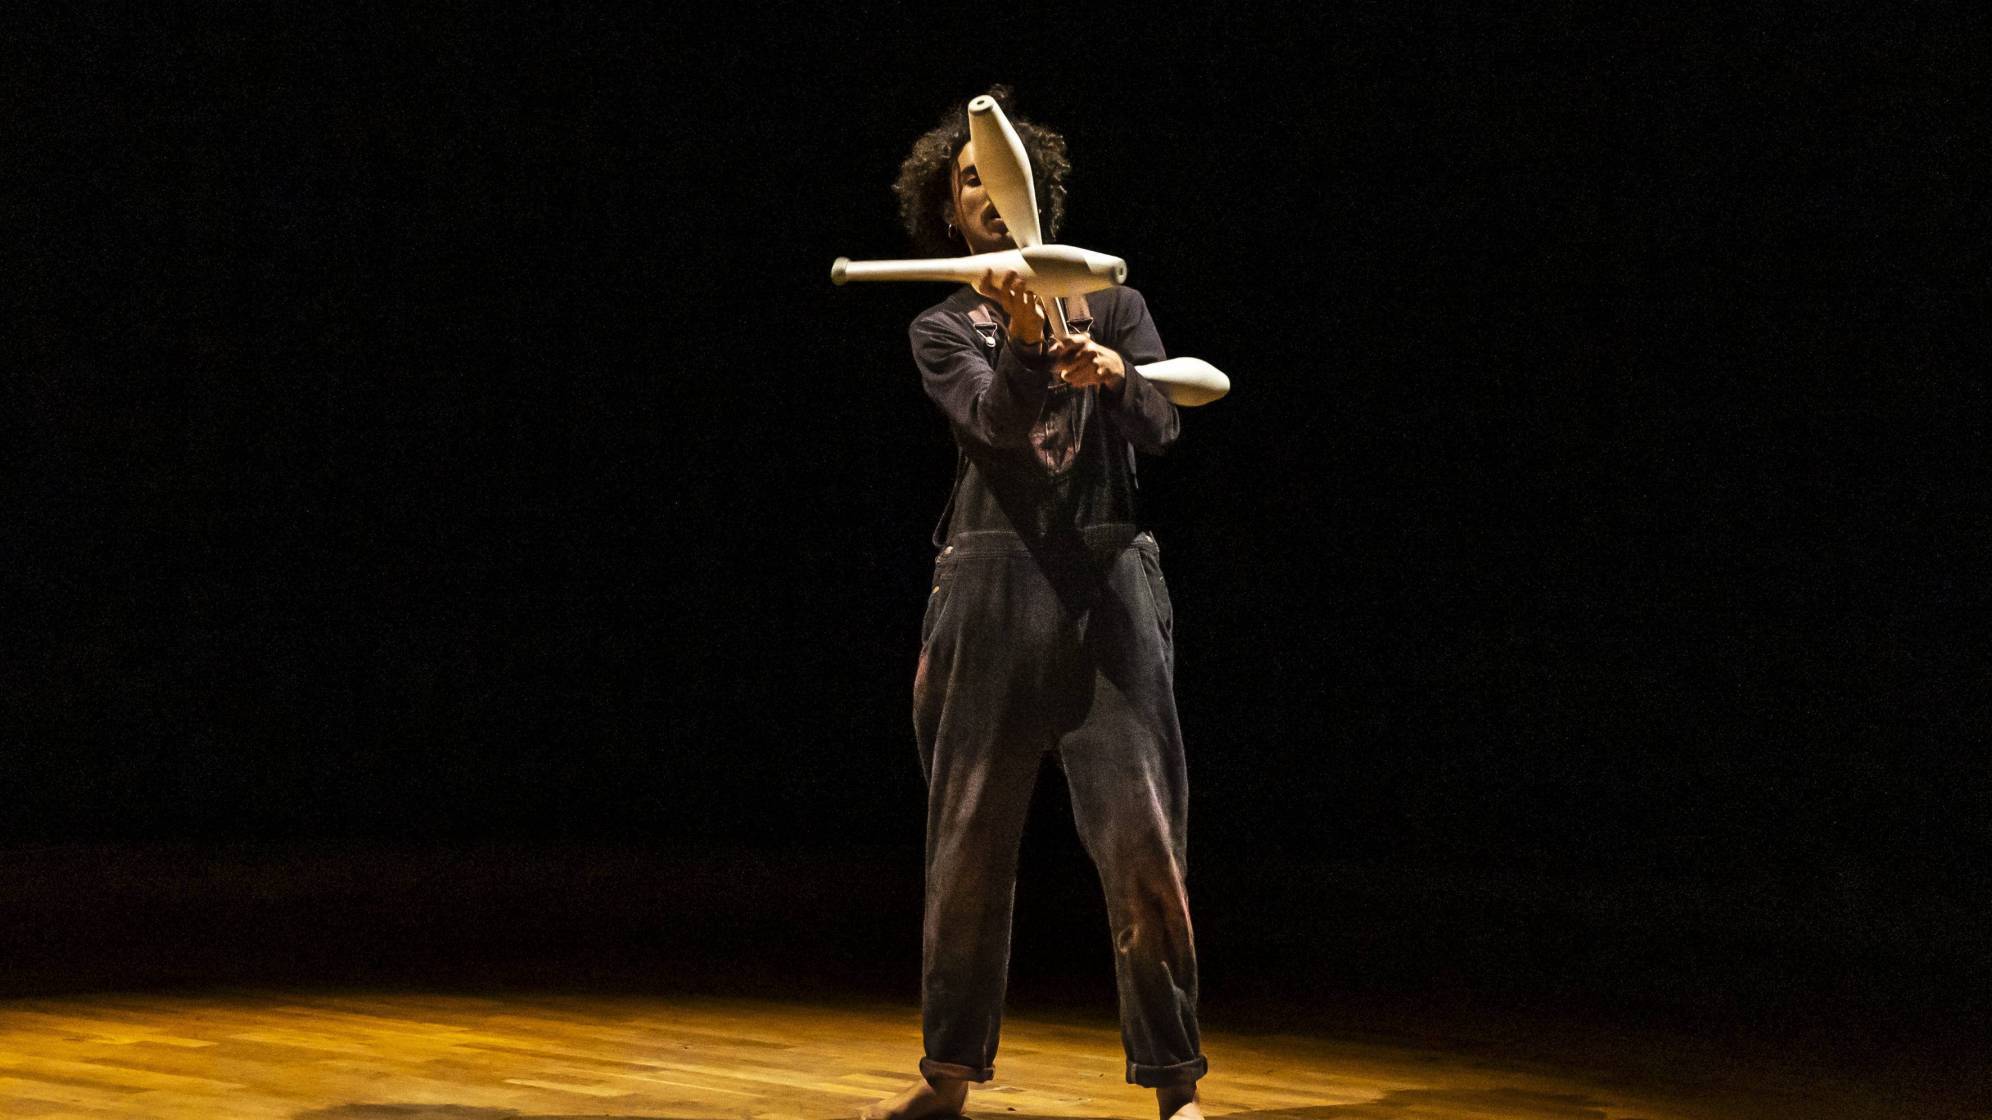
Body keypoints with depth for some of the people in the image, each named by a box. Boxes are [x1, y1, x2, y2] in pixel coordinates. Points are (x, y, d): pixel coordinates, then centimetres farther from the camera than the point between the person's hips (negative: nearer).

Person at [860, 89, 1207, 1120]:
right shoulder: (942, 330, 11)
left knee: (1141, 839, -8)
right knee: (967, 841, 7)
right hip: (992, 590, 1)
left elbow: (1159, 427, -3)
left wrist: (1113, 377, -26)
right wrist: (1022, 342, -31)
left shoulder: (1110, 305, 12)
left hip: (1108, 584, -1)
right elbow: (995, 419, -10)